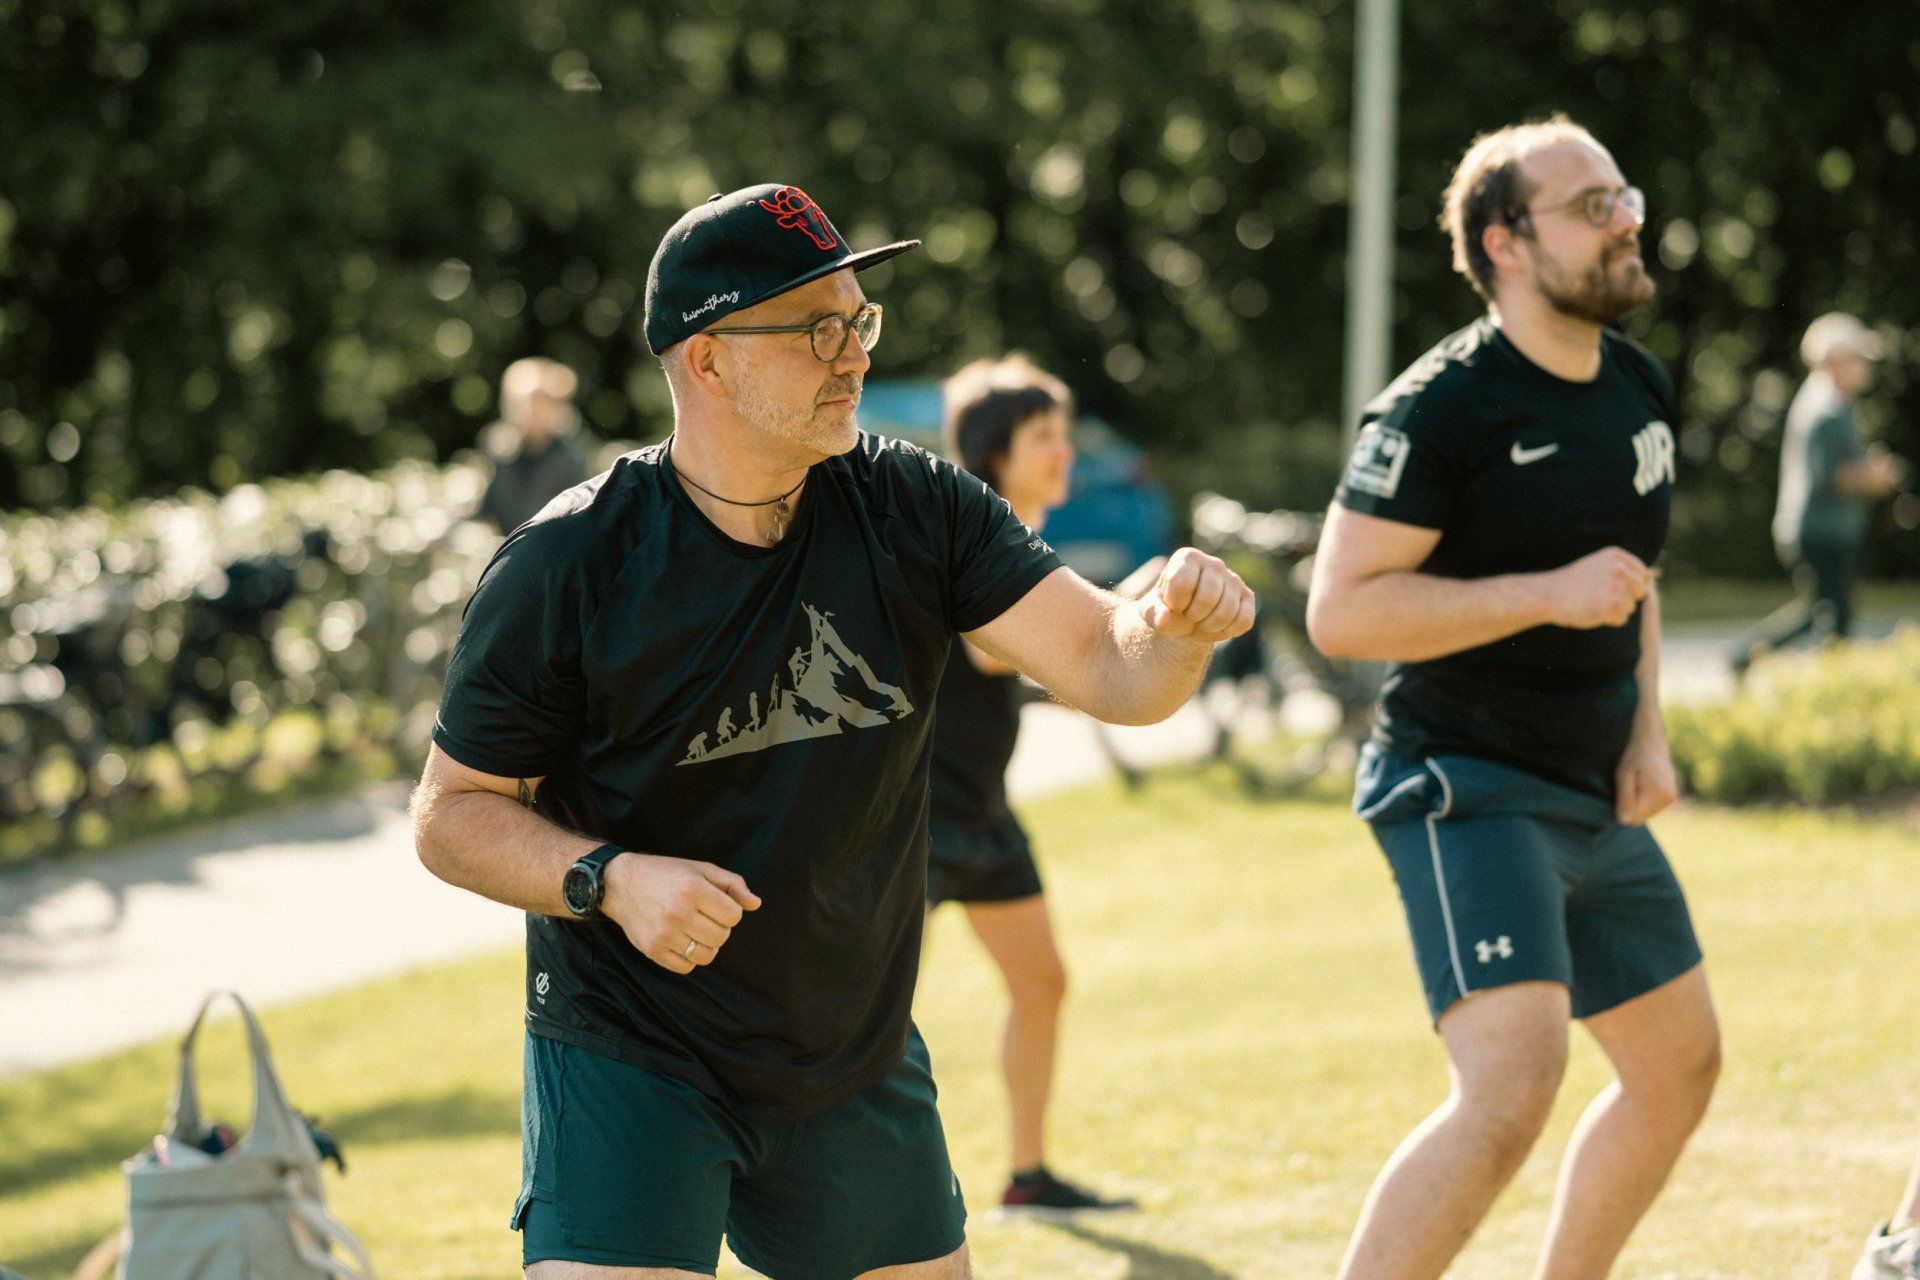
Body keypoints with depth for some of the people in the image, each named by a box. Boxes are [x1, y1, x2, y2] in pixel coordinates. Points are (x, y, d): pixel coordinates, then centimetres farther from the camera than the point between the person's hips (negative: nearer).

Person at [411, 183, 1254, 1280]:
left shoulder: (913, 508, -4)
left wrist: (1175, 625, -35)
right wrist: (611, 880, -25)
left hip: (859, 1063, 4)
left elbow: (1107, 666, -12)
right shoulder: (567, 566, -15)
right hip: (630, 1059, -4)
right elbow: (453, 814, -8)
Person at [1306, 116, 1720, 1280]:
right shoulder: (1443, 407, -16)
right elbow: (1341, 609, -21)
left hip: (1596, 799, 9)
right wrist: (1551, 593, -25)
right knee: (1516, 1077, -25)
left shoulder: (1641, 388, 9)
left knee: (1681, 1067, 18)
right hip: (1469, 789, -9)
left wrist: (1647, 733, 8)